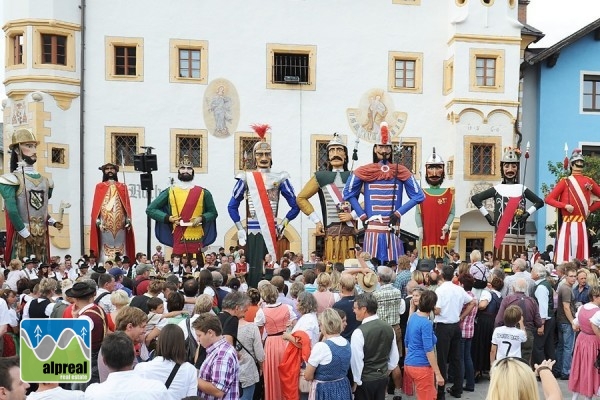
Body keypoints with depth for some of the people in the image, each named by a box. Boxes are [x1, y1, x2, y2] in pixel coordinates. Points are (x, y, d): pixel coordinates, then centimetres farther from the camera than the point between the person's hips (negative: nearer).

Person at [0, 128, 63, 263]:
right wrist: (27, 235, -16)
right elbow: (12, 211, -17)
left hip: (42, 237, 6)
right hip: (21, 238, -6)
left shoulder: (44, 181, 13)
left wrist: (53, 222, 6)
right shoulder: (12, 179, -8)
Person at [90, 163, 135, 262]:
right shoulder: (100, 186, 14)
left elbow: (127, 205, 11)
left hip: (120, 223, 1)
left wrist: (128, 219, -4)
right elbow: (96, 205, 5)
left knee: (120, 245, -3)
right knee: (106, 244, -8)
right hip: (105, 222, -1)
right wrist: (98, 220, -9)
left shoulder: (123, 187, 19)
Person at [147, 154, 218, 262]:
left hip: (197, 241, 1)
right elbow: (150, 209, 9)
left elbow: (213, 213, 17)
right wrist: (168, 218, -4)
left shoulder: (203, 192, 10)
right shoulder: (170, 192, 9)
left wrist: (201, 219, -3)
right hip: (178, 241, 0)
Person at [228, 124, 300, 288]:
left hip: (272, 233, 1)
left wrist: (282, 225, -1)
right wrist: (240, 229, -2)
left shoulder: (280, 178, 5)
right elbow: (232, 206, 6)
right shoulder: (246, 178, 4)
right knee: (253, 270, -3)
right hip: (252, 232, -1)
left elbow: (295, 206, 6)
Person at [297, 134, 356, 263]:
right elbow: (301, 198, 12)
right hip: (330, 232, 0)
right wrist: (316, 220, 5)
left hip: (350, 231, 1)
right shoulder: (321, 177, 9)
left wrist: (353, 215, -5)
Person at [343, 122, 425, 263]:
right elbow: (349, 193, 4)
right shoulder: (364, 172, 5)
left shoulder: (401, 172, 7)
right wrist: (362, 215, -4)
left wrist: (399, 213, -4)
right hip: (372, 230, -1)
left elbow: (418, 196, 5)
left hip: (393, 230, 1)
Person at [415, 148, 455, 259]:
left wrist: (447, 225, -12)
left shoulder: (449, 192, 5)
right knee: (427, 257, 1)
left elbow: (452, 213, 3)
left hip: (442, 233, 0)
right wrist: (420, 228, -8)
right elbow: (418, 213, 3)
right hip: (427, 233, 0)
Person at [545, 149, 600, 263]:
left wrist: (591, 209, 5)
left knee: (581, 252, 4)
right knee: (565, 252, -5)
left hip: (581, 224, 3)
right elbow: (549, 199, -1)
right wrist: (565, 206, -13)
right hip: (567, 224, -3)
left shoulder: (589, 181, 10)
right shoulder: (565, 181, 3)